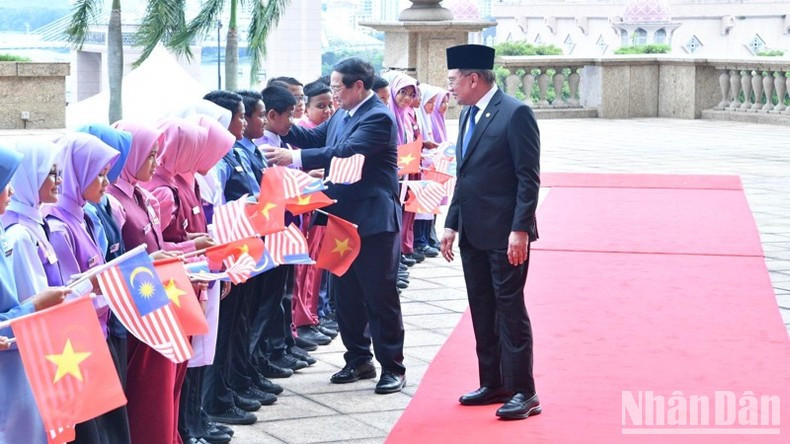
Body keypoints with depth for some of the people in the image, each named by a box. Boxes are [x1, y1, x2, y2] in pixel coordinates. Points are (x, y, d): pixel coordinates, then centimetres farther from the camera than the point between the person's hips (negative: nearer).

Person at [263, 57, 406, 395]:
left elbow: (346, 152, -28)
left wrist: (294, 157, -33)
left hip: (374, 221, -9)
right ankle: (358, 359, 26)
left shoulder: (378, 118, -17)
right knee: (346, 294, 14)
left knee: (381, 296, -1)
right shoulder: (341, 116, 11)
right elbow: (314, 137, 18)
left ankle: (392, 367, 7)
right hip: (343, 218, 9)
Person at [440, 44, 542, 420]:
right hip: (473, 233, 8)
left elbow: (528, 178, -15)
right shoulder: (467, 115, 13)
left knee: (510, 310, -5)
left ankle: (523, 392, 0)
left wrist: (520, 230, -20)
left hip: (505, 234, -8)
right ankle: (493, 384, 21)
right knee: (482, 312, 12)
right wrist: (452, 224, 13)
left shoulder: (515, 114, -13)